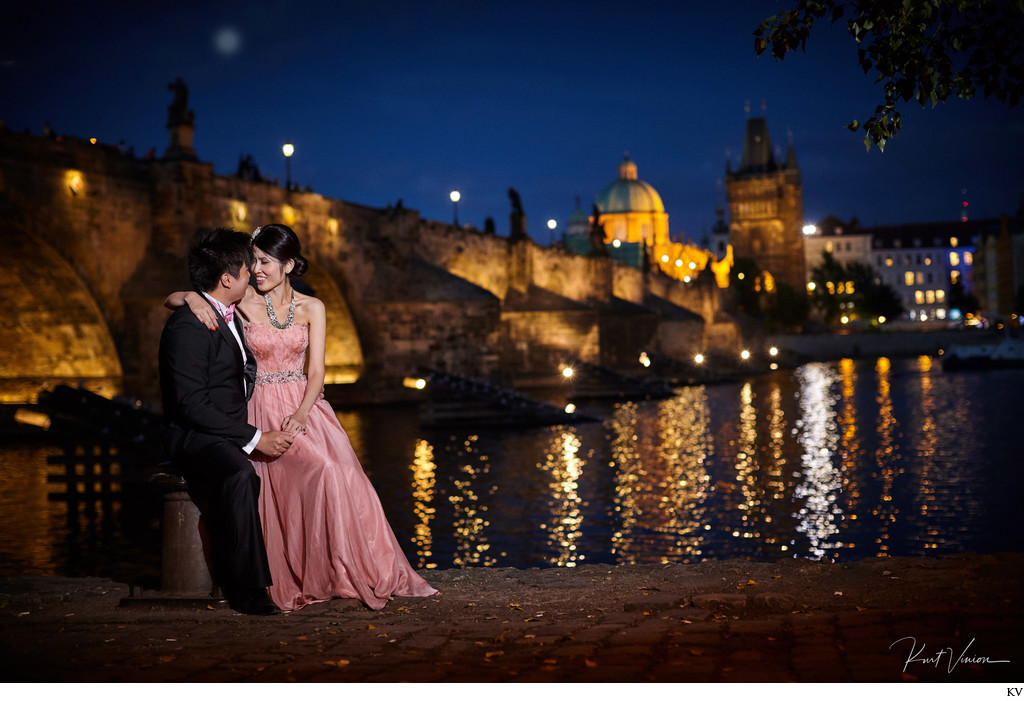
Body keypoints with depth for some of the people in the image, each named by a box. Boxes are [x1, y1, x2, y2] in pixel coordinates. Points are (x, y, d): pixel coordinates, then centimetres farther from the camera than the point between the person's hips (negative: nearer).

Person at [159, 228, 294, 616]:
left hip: (233, 434, 9)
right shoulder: (186, 326, -14)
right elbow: (192, 405, -21)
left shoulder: (232, 316, 15)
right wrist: (253, 438, -22)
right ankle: (247, 588, -28)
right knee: (240, 475, -38)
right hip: (194, 437, -9)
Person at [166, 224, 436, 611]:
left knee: (344, 473, -24)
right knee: (320, 471, -28)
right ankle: (314, 579, -17)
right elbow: (171, 300, 0)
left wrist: (302, 412, -19)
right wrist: (192, 298, -24)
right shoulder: (245, 301, 0)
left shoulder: (312, 308, 5)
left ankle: (364, 574, -13)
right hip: (262, 410, -2)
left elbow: (316, 371, -1)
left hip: (305, 407, 2)